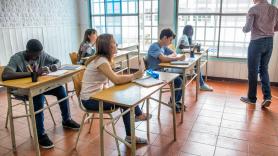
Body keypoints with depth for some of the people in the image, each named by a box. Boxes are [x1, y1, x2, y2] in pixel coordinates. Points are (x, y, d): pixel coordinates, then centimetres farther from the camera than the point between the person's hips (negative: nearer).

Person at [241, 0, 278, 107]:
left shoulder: (253, 9, -10)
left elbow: (247, 29, -13)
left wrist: (243, 28, 9)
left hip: (256, 42, -5)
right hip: (269, 42, 5)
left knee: (253, 71, 4)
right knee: (264, 69, 14)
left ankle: (252, 98, 12)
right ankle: (267, 96, 3)